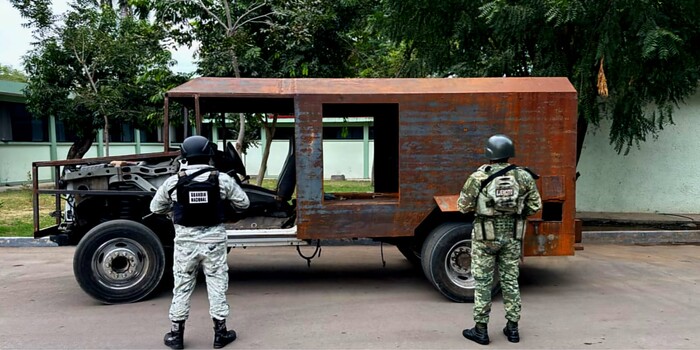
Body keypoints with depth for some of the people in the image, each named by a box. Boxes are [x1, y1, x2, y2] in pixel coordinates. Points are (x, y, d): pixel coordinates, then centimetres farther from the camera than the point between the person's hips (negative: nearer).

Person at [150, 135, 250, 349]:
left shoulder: (173, 182, -5)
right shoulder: (222, 179, -8)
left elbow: (155, 208, 8)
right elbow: (243, 203, 3)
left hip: (185, 241, 1)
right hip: (213, 239, -1)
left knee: (182, 288, 14)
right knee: (217, 286, 11)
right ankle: (220, 333, 18)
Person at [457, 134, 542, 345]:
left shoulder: (479, 177, -11)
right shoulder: (524, 177, -2)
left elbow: (463, 206, -8)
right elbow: (535, 206, 2)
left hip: (486, 235, -3)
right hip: (512, 235, 3)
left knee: (482, 282, 6)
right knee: (510, 280, 14)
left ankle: (481, 330, 11)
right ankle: (512, 328, 22)